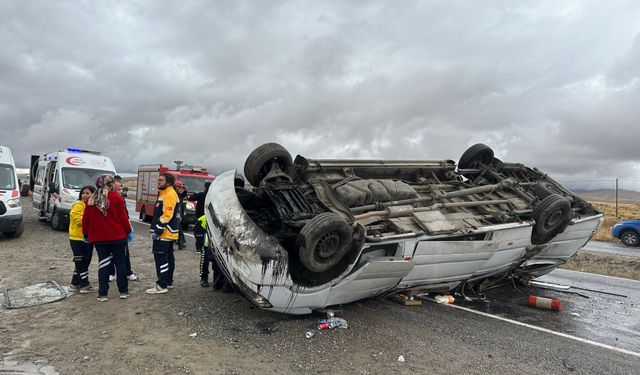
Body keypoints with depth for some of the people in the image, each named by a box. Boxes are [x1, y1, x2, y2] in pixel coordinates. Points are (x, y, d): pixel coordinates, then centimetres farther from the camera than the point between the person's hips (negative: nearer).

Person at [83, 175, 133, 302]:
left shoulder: (92, 200, 3)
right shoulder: (116, 197, -9)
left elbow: (86, 219, 7)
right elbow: (123, 216, -9)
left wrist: (86, 234, 19)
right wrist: (129, 231, 1)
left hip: (99, 238, 3)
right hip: (118, 236, -3)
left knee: (103, 264, 9)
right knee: (120, 262, 8)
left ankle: (103, 294, 10)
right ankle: (123, 291, 14)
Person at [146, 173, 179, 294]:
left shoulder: (170, 194, -16)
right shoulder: (164, 194, 19)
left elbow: (167, 216, -23)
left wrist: (157, 231, -20)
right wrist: (154, 229, 22)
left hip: (164, 234, -11)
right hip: (168, 234, 11)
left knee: (161, 257, -9)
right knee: (168, 256, 15)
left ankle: (161, 285, -6)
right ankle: (169, 282, 25)